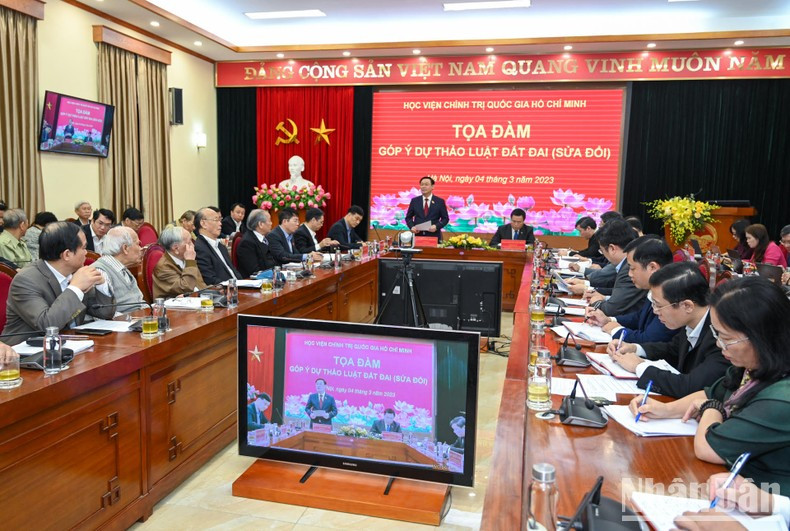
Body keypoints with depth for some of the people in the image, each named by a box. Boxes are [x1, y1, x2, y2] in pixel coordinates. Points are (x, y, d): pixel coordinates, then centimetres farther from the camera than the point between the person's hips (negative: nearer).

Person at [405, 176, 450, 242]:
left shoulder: (440, 201, 4)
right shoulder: (414, 201, 9)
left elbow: (445, 218, 6)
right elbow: (408, 217, 14)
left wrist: (436, 226, -12)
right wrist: (412, 227, -5)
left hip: (434, 236, -1)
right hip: (417, 236, 1)